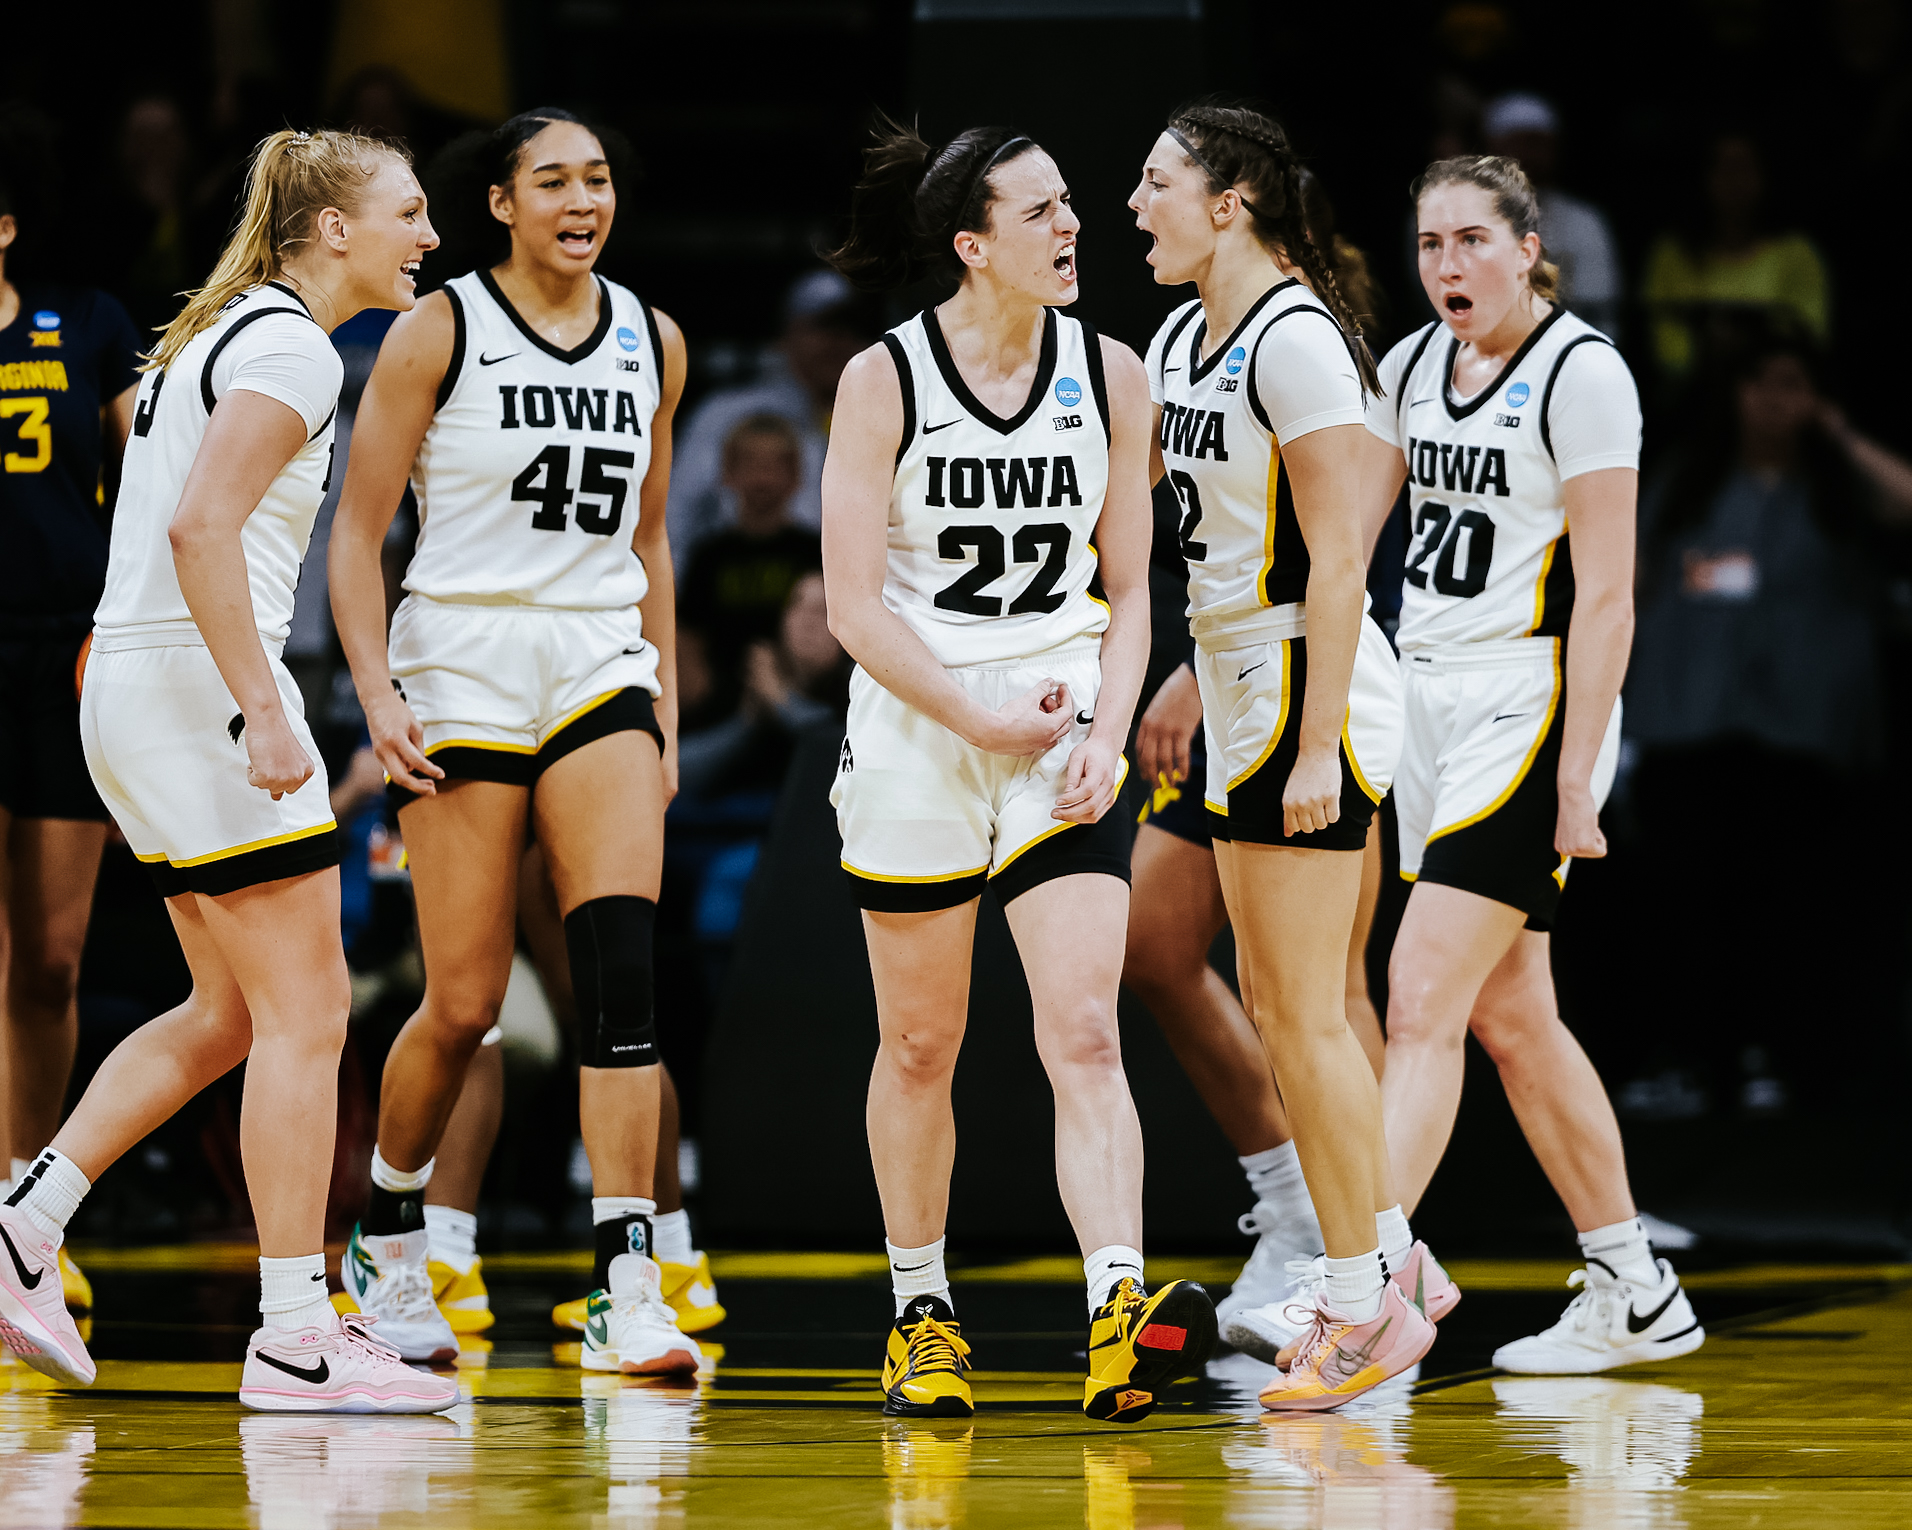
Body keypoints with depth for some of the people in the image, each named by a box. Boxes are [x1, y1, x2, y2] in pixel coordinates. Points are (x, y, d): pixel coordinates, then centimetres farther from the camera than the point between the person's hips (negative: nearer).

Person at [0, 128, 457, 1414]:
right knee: (305, 1015, -6)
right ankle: (298, 1339, -6)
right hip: (198, 683, -10)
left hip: (138, 683, 10)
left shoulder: (228, 332, 18)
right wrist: (265, 714, -25)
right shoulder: (291, 348, -12)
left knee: (229, 1013, 16)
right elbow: (201, 528, -22)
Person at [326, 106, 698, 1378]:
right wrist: (378, 695, -12)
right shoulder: (438, 334, -4)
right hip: (465, 671, -3)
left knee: (622, 963, -16)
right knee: (465, 1004, -1)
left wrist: (664, 706, 16)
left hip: (600, 668, 3)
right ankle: (389, 1243, 27)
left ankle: (627, 1294, -20)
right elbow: (358, 532, -2)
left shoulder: (652, 343, 9)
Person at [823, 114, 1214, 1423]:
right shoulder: (885, 381, -7)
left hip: (1064, 739, 2)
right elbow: (855, 603, -9)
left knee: (1086, 1033, -13)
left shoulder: (1110, 376, 2)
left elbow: (1127, 588, 8)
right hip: (915, 738, -1)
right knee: (921, 1045, 9)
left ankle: (1120, 1318, -25)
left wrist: (1106, 734, -7)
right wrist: (982, 722, -14)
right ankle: (922, 1312, 24)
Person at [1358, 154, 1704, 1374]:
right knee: (1511, 1018, 11)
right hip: (1430, 701, 8)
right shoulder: (1415, 367, 11)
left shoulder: (1581, 370, -11)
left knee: (1423, 1003, -14)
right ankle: (1635, 1296, 21)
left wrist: (1577, 779, -18)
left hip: (1529, 709, -8)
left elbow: (1606, 597, -14)